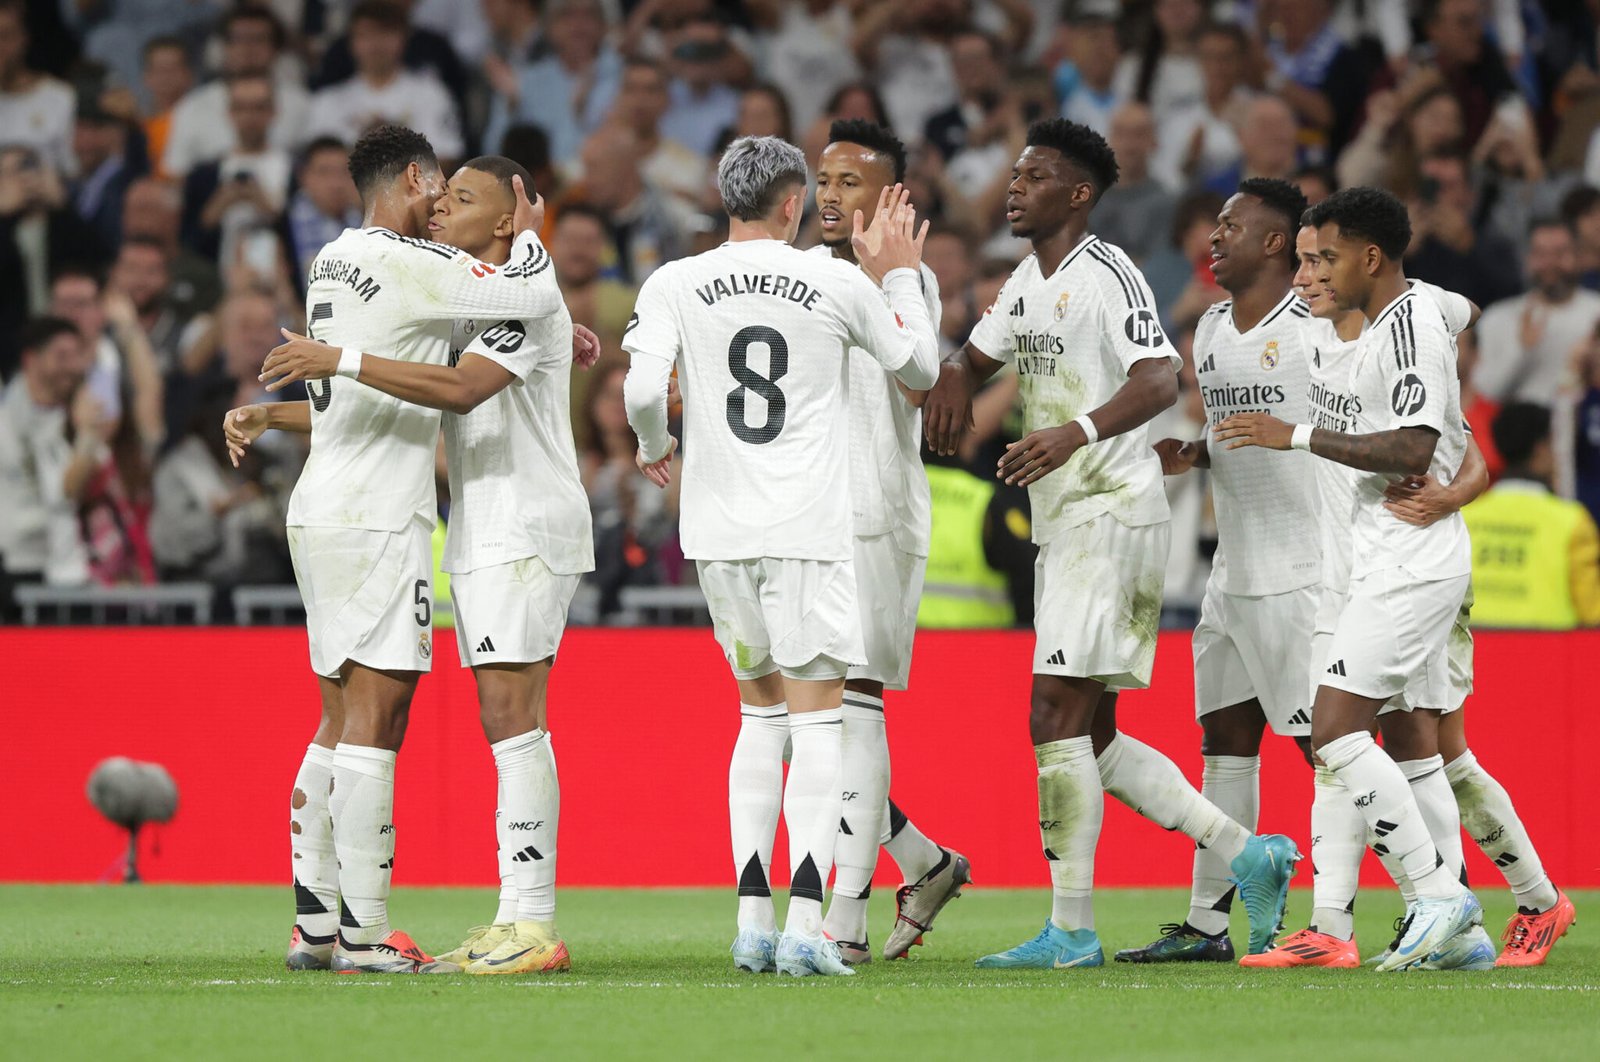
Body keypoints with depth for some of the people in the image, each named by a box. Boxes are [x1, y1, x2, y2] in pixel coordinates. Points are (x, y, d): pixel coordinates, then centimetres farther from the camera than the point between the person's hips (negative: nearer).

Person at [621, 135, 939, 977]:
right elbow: (920, 369, 14)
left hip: (719, 528, 3)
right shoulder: (839, 284, 0)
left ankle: (752, 919, 10)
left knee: (761, 710, 17)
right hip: (808, 528, -3)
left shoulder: (674, 285, 1)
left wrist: (654, 449, 12)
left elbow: (643, 390, -9)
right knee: (816, 717, -1)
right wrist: (899, 277, 28)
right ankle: (804, 926, -12)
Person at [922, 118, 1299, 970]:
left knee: (1055, 719, -13)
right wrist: (953, 383, 7)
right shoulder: (1029, 279, 16)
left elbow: (1160, 380, -26)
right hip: (1062, 523, 10)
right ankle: (1248, 856, 14)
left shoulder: (1106, 275, -12)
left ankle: (1071, 930, -10)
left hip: (1112, 513, -10)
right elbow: (977, 354, 31)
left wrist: (1078, 432, -42)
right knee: (1092, 738, 9)